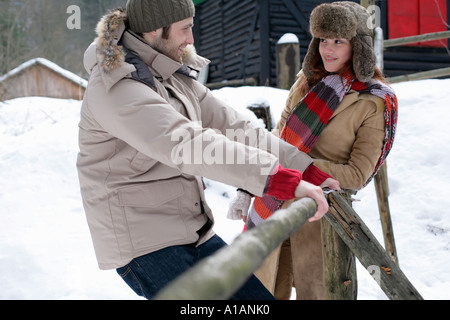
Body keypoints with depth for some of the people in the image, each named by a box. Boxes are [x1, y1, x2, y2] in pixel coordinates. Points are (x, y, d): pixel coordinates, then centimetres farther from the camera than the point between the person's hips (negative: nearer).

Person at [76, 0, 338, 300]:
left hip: (193, 230, 9)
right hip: (144, 246, -9)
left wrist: (309, 170, -1)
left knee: (257, 298, 7)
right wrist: (284, 180, -37)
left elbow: (231, 126, 6)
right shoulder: (115, 87, -19)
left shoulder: (175, 78, 11)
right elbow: (188, 145, -31)